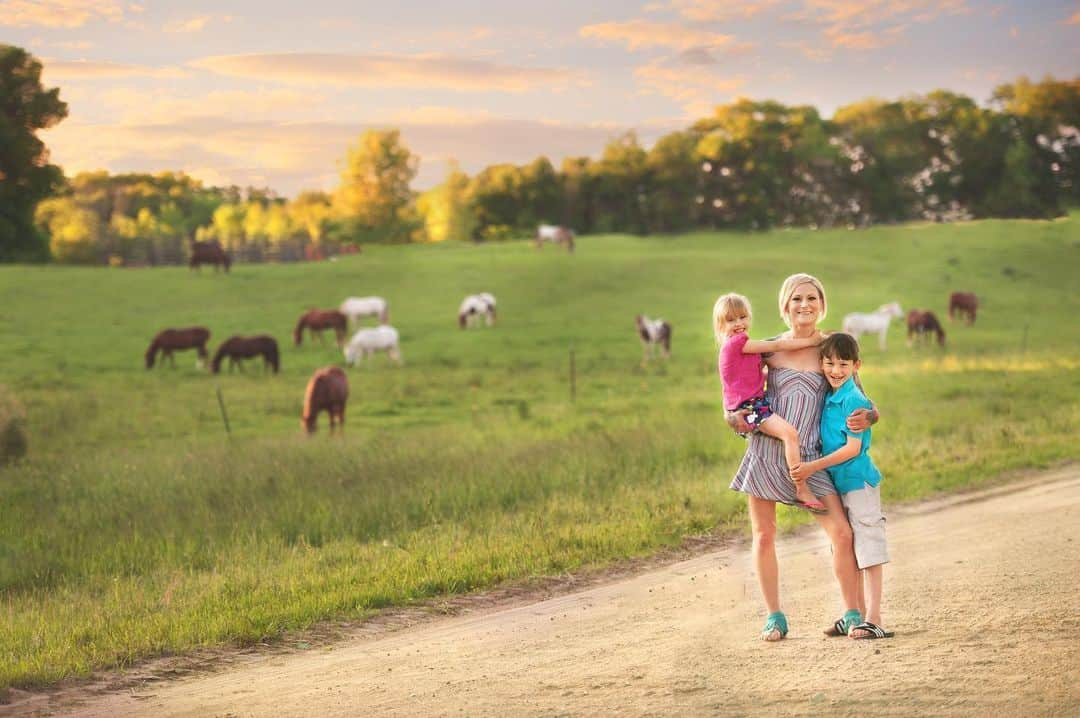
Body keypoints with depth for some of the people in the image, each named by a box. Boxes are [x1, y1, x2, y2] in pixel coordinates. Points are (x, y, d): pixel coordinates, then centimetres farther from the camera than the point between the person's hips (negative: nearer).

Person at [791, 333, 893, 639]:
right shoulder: (827, 398, 10)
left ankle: (873, 620, -9)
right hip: (837, 484, 9)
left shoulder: (853, 399, -15)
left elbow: (853, 448, -18)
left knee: (868, 553, -8)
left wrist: (813, 467, -19)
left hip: (858, 482, -9)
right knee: (849, 555, 13)